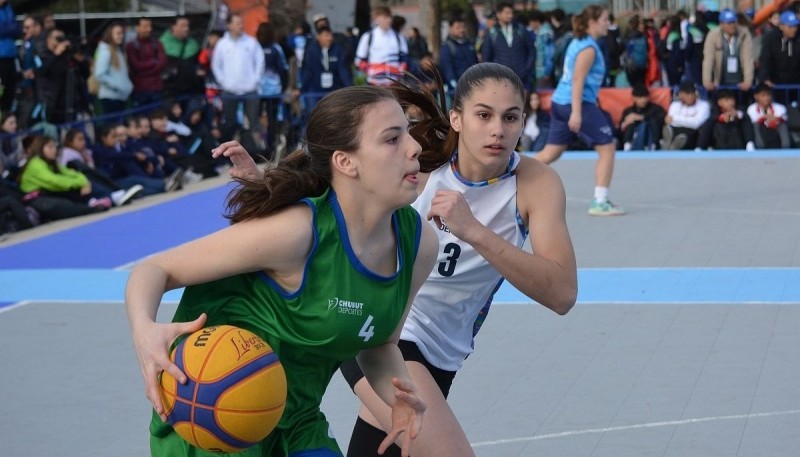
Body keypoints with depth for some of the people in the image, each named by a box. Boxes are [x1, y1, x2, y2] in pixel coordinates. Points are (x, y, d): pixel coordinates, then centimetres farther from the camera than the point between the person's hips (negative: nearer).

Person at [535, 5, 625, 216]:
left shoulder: (577, 42, 15)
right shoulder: (589, 48, -13)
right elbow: (577, 80, -19)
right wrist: (576, 113, -24)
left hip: (560, 102, 10)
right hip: (578, 103, -10)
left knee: (551, 153, 14)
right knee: (607, 148, -3)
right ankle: (600, 203, -6)